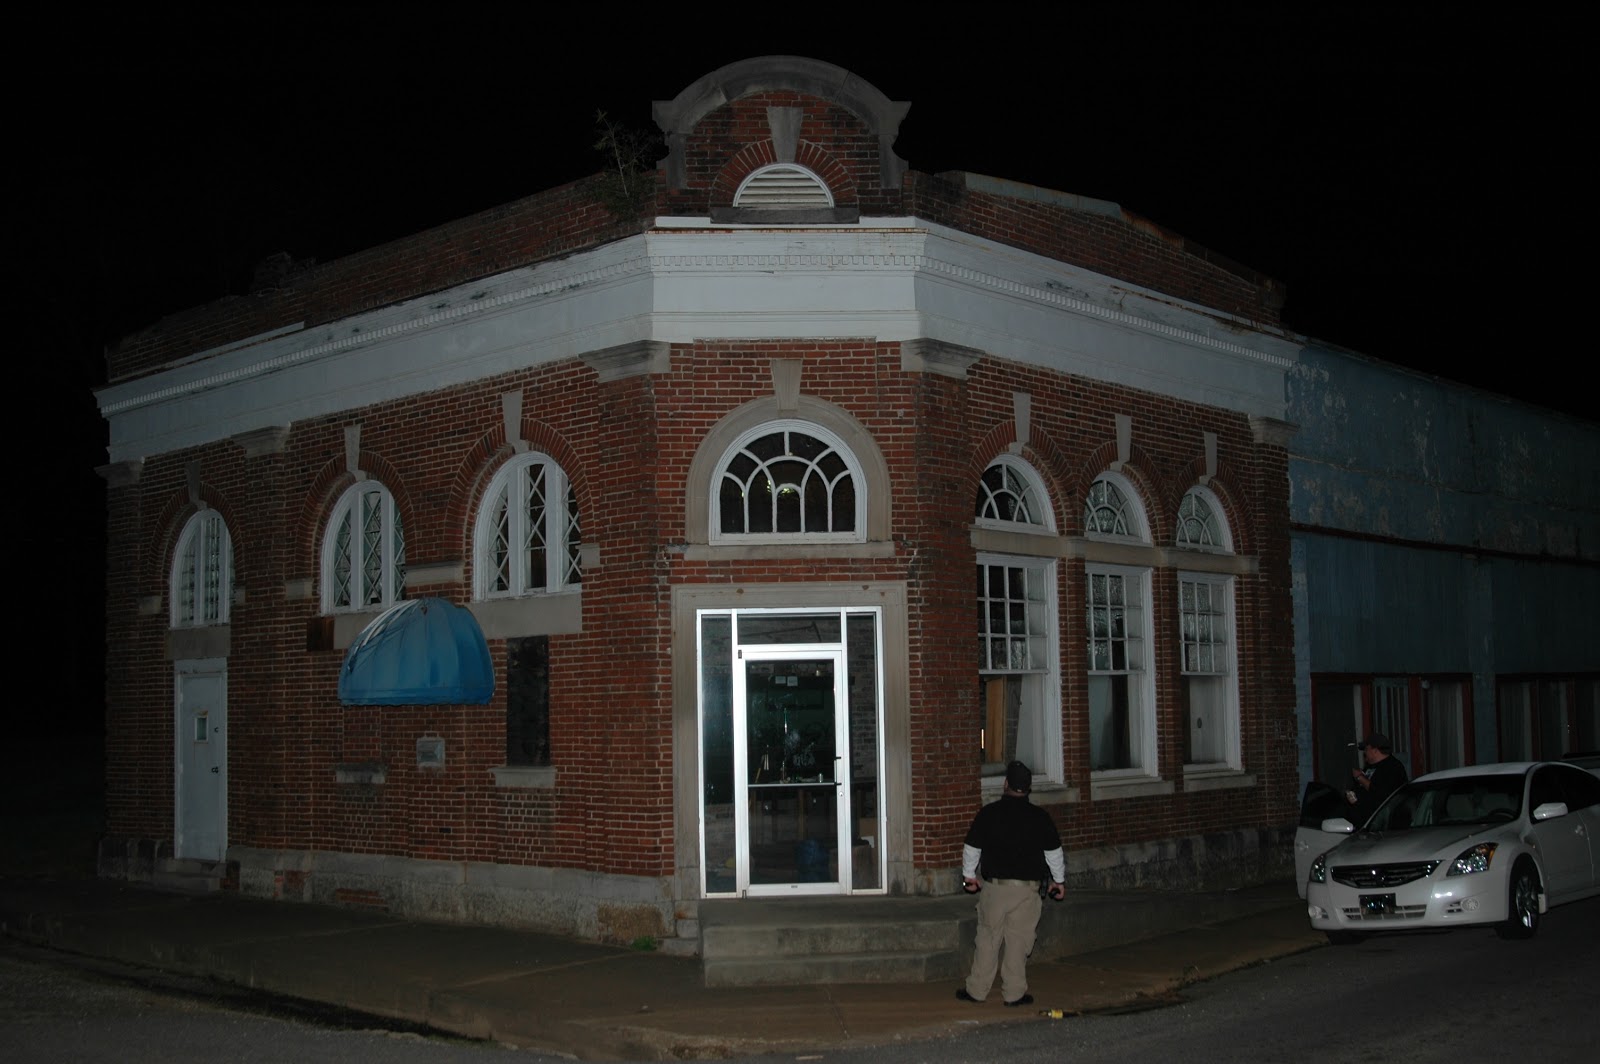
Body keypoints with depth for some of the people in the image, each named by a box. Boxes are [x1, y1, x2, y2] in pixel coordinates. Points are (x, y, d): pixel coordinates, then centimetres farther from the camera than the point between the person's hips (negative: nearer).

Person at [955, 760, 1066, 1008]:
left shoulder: (988, 813, -2)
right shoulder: (1040, 817, -2)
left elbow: (972, 848, 6)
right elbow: (1054, 852, 6)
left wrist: (968, 875, 21)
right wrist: (1059, 880, 21)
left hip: (993, 885, 0)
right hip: (1026, 887, 0)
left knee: (988, 937, 9)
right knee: (1018, 940, 4)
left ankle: (976, 990, 13)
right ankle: (1014, 993, 7)